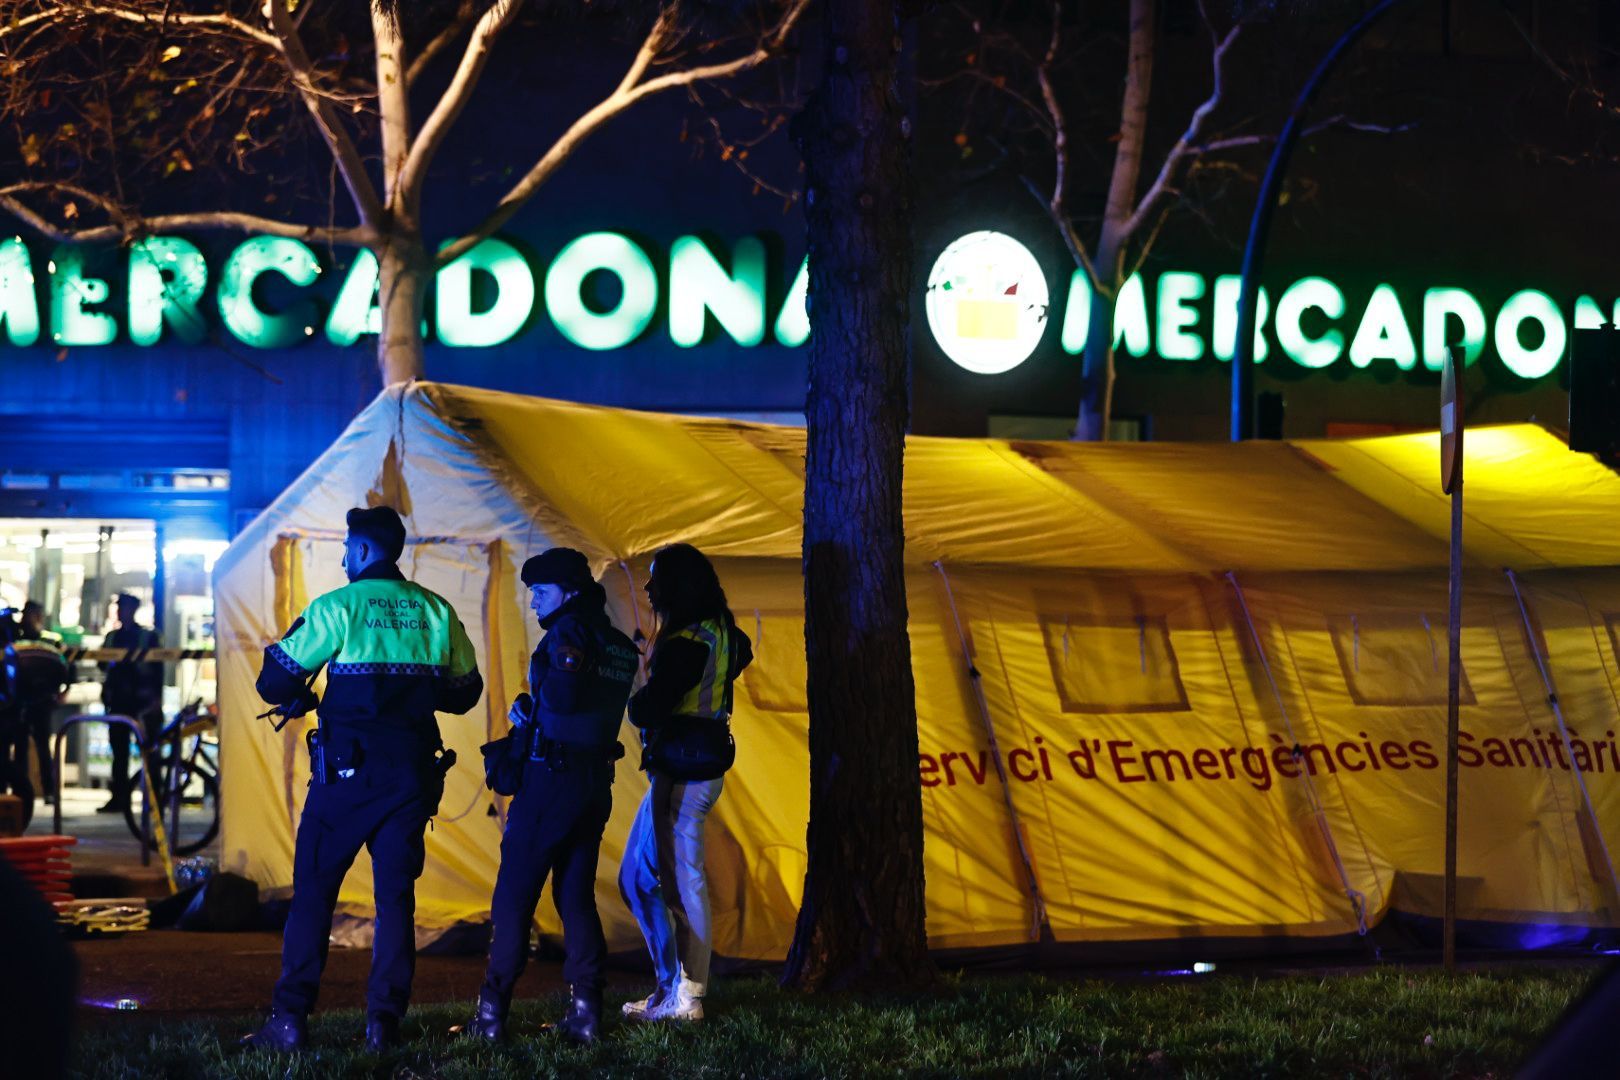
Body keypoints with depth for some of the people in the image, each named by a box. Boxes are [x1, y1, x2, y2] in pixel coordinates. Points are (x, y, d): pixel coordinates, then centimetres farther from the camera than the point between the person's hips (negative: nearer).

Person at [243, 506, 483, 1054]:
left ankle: (289, 1020, -2)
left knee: (313, 890, 2)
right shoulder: (436, 612, 6)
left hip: (348, 771, -3)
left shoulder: (338, 607, -6)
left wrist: (302, 698, 17)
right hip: (413, 771, 3)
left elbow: (275, 682, -4)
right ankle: (384, 1020, 3)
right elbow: (464, 691, 15)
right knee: (396, 894, 8)